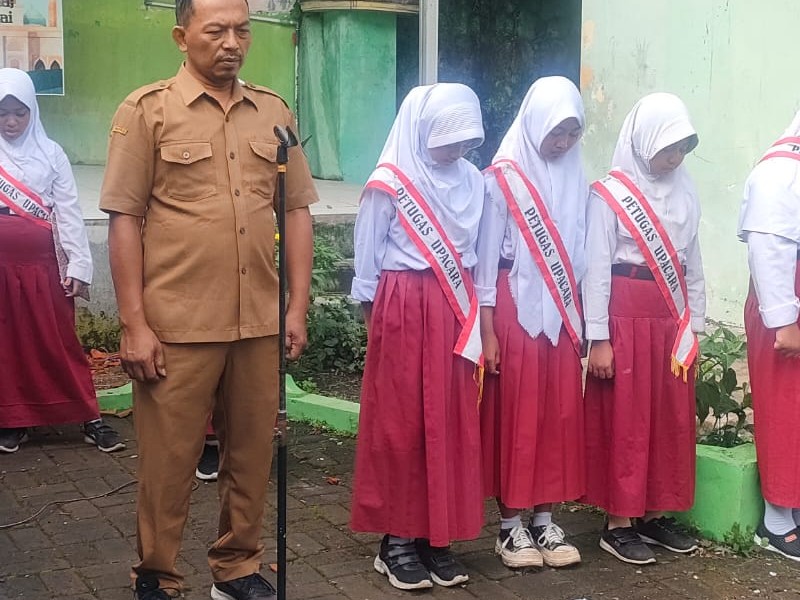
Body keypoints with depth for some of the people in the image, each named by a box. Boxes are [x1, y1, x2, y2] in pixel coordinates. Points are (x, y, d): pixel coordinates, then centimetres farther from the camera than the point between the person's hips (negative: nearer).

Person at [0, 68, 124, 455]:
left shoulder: (50, 153, 3)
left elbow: (69, 212, 1)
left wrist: (78, 265, -4)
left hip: (45, 263, 0)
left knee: (60, 342, 3)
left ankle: (90, 420, 8)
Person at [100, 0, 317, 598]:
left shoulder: (274, 112, 9)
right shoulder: (147, 110, -1)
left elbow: (296, 210, 12)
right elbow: (125, 220, -4)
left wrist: (298, 307, 6)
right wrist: (134, 324, -9)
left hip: (262, 323, 4)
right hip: (178, 325, -3)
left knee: (251, 454, 11)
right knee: (169, 461, 5)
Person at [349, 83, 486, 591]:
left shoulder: (472, 180, 6)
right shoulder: (390, 183, -8)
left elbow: (475, 249, 11)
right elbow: (368, 256, -2)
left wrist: (473, 310, 8)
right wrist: (373, 315, 1)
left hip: (455, 307, 5)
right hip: (404, 306, -5)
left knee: (451, 422, 6)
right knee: (400, 422, 2)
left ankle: (437, 534, 16)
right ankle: (398, 538, 11)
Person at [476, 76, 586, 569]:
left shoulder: (576, 179, 7)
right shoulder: (504, 178, -7)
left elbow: (581, 253, 11)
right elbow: (488, 256, -7)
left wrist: (581, 321, 10)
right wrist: (487, 330, -10)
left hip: (562, 313, 5)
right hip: (515, 310, -5)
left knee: (560, 415, 7)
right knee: (515, 416, 1)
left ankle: (545, 521, 18)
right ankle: (511, 525, 11)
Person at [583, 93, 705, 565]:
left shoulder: (685, 193, 10)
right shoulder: (610, 194, -7)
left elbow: (693, 264, 14)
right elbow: (597, 269, -9)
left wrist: (695, 327, 11)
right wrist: (598, 339, -12)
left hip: (673, 321, 6)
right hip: (626, 318, -6)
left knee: (672, 420, 9)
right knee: (625, 421, 0)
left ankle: (655, 514, 22)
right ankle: (618, 524, 9)